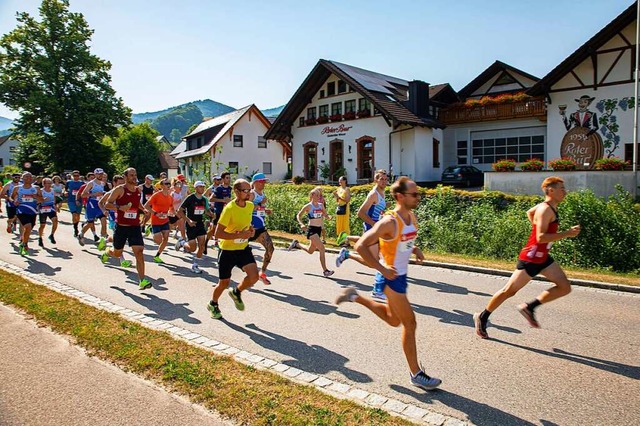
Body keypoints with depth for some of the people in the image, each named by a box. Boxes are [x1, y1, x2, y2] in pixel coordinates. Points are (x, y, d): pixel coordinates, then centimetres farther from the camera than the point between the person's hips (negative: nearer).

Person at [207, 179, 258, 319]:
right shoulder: (229, 209, -22)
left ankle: (236, 292, 18)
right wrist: (240, 235, -28)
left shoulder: (250, 206, -2)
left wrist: (250, 229, -1)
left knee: (254, 277, -14)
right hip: (228, 250, -5)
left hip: (243, 248, 5)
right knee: (224, 283, 9)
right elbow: (218, 234, -23)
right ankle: (213, 305, 40)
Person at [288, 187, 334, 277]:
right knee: (322, 248, -18)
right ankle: (325, 270, -11)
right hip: (312, 229, -7)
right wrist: (301, 224, -17)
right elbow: (299, 216, 0)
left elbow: (326, 215, 15)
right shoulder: (308, 206, -8)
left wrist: (329, 217, -8)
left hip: (319, 229, 7)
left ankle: (296, 244, 42)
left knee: (310, 251, 19)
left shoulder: (321, 205, 7)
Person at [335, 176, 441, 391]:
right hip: (390, 277, -9)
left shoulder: (412, 217, 3)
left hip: (401, 275, 9)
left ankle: (355, 297, 32)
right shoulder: (389, 222, -23)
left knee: (394, 320, 23)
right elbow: (361, 246, -24)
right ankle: (416, 374, 16)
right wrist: (382, 269, -23)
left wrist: (414, 249, 3)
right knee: (410, 323, 0)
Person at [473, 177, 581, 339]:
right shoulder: (546, 210, -19)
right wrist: (567, 233, -26)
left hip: (543, 257, 10)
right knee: (509, 291, 0)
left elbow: (530, 212, 30)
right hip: (531, 258, -10)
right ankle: (482, 317, 13)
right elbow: (541, 238, -28)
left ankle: (529, 308, 9)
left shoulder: (548, 207, 9)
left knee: (565, 287, 3)